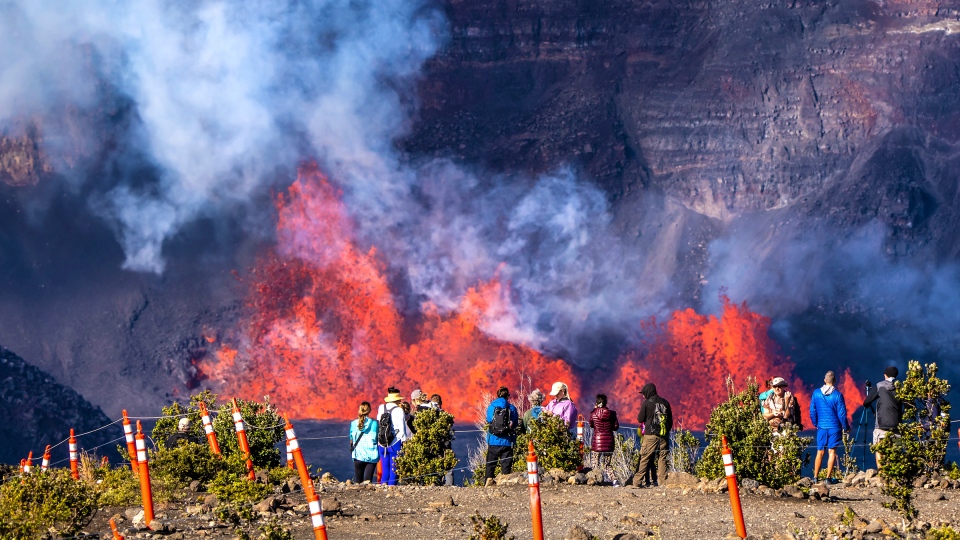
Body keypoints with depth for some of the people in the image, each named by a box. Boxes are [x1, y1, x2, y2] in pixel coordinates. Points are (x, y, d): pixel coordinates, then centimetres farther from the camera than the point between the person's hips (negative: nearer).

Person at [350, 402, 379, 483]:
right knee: (368, 480, -5)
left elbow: (351, 440, 5)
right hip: (372, 455, -1)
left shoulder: (353, 424, 0)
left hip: (358, 455, 1)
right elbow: (378, 438, 0)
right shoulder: (374, 423, -4)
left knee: (358, 481, 9)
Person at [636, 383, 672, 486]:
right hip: (663, 436, 4)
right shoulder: (665, 403, 10)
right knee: (662, 459, 4)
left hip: (650, 435, -4)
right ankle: (663, 482, -3)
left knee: (644, 459, 0)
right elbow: (670, 421, 14)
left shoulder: (646, 403, -4)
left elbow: (640, 419, 1)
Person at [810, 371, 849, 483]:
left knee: (820, 452, 10)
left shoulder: (816, 393, -1)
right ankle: (828, 478, 1)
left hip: (821, 427, 3)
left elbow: (812, 411, 4)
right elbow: (842, 414, -9)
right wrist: (846, 427, 5)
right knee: (832, 452, 2)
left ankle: (815, 477, 9)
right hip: (834, 427, -3)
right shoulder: (837, 395, -10)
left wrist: (816, 424, 20)